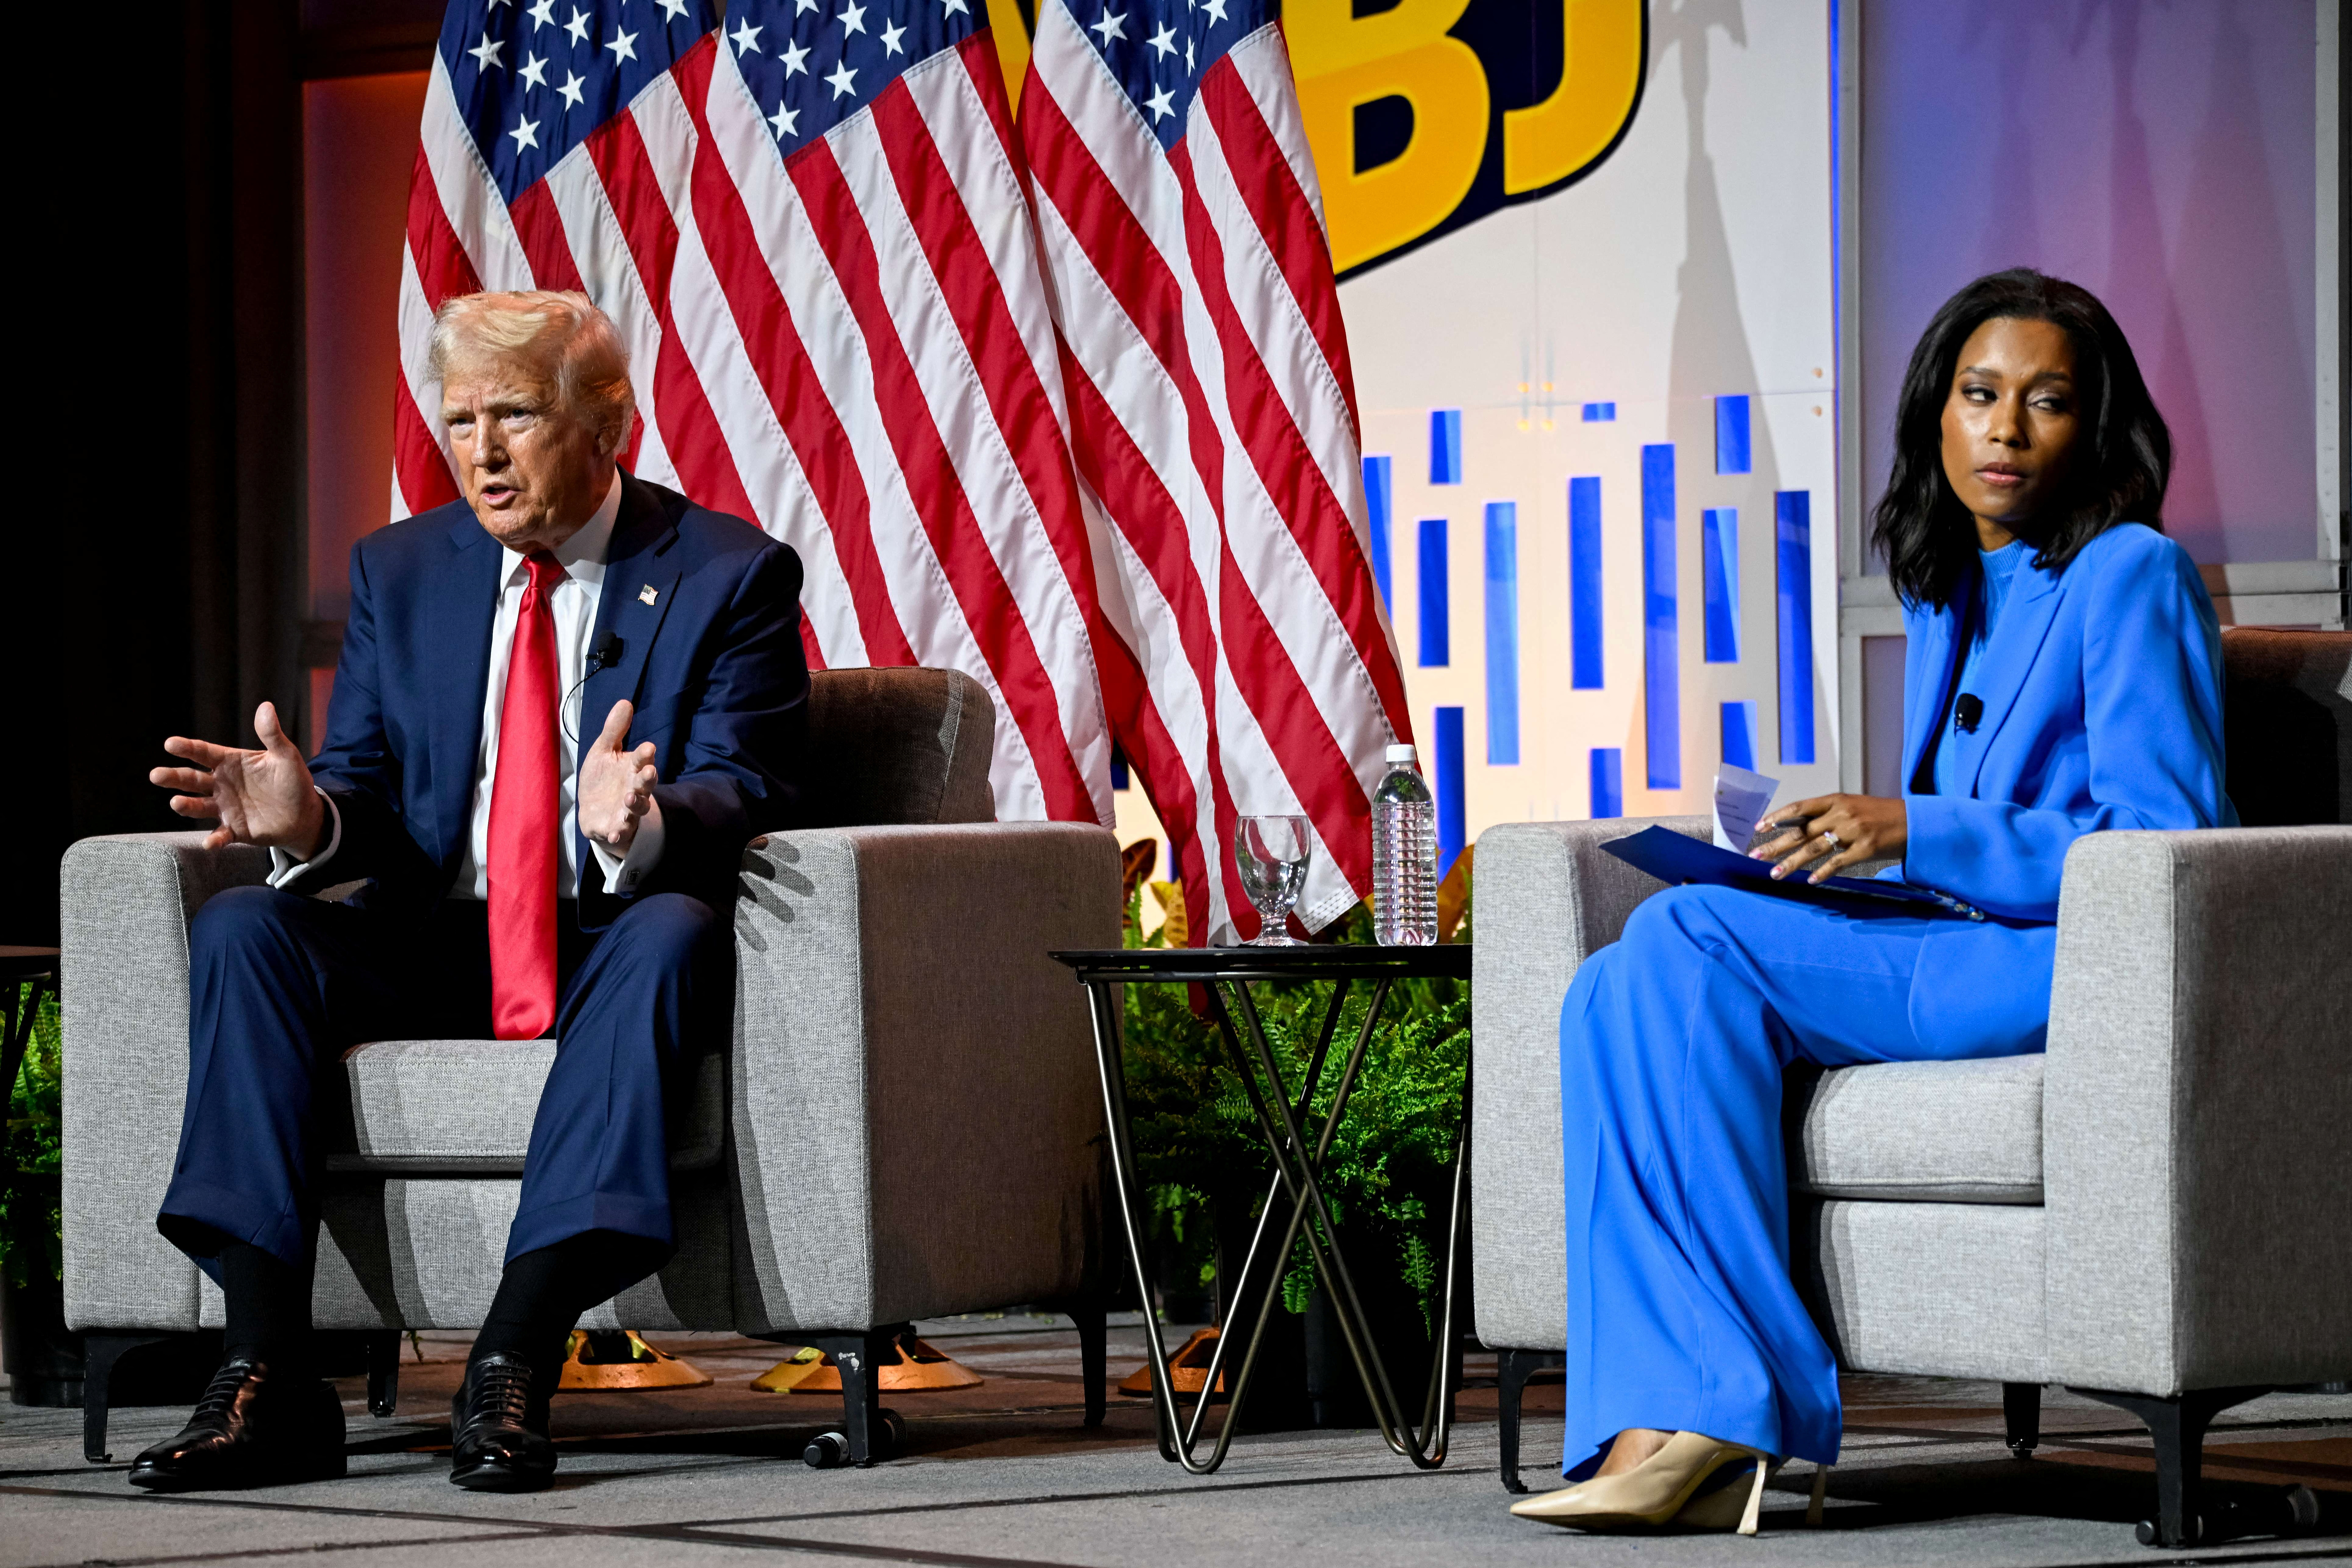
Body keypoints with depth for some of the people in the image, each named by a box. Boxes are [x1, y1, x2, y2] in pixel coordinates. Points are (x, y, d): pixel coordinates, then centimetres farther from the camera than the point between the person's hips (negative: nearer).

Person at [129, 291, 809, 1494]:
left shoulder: (728, 575, -2)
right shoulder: (398, 572, 10)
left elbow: (743, 795, -13)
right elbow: (369, 791, 6)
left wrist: (644, 824, -38)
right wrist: (311, 817, -21)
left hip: (616, 937, -3)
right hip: (433, 945, 4)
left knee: (672, 932, -37)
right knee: (239, 927, -23)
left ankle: (514, 1367, -42)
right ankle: (268, 1377, -32)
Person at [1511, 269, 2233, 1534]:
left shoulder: (2130, 577, -4)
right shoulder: (1948, 599, 22)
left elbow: (2166, 850, -13)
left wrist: (1914, 836, -18)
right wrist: (1825, 842, 3)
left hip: (2093, 965, -8)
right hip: (1963, 956, 8)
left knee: (1687, 945, -24)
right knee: (1620, 991, -15)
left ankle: (1728, 1407, -25)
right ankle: (1676, 1426, -28)